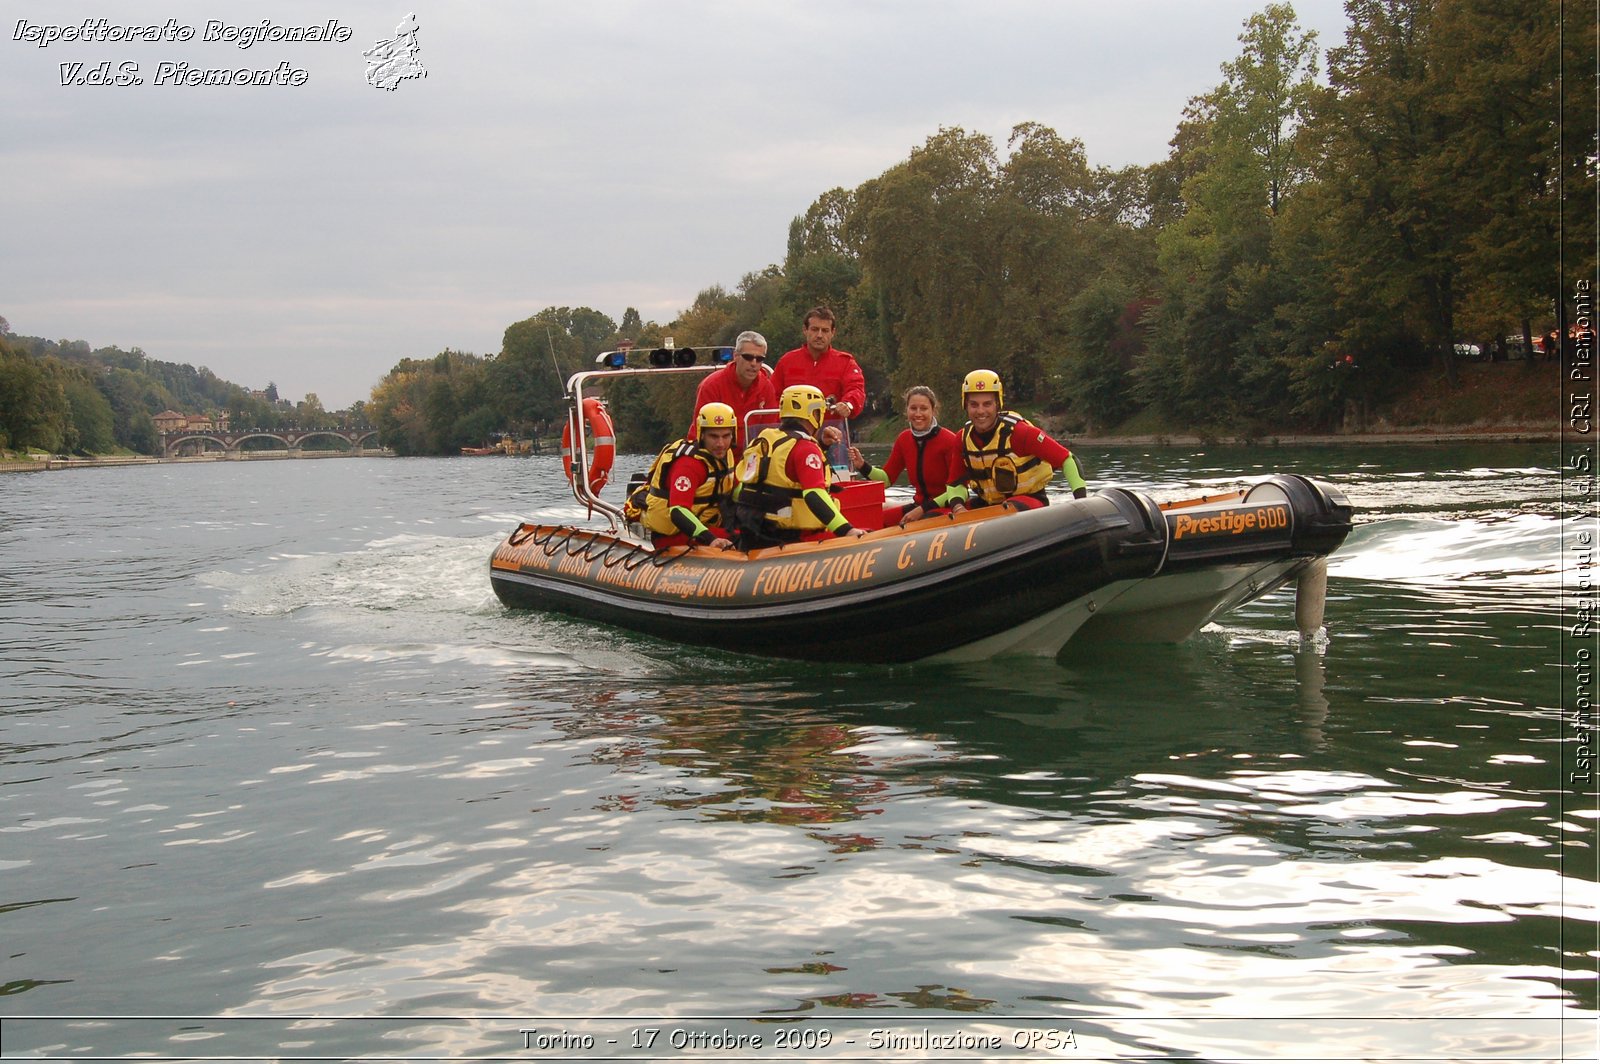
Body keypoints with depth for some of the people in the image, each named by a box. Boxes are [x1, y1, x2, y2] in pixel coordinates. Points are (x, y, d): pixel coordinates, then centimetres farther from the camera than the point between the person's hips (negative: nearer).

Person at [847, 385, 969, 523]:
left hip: (948, 507, -6)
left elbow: (958, 489, -15)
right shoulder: (904, 439, 4)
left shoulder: (950, 440, -15)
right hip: (919, 506, 6)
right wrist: (862, 466, -10)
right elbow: (887, 478, 9)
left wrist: (923, 509, -18)